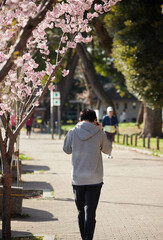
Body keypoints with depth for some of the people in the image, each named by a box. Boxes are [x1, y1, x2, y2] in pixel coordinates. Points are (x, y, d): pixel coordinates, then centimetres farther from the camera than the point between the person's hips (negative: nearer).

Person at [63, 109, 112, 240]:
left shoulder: (72, 132, -3)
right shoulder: (99, 133, -5)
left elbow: (67, 149, 14)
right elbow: (107, 149, 11)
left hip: (77, 179, 2)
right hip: (95, 179, -2)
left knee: (81, 211, 16)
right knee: (90, 212, -2)